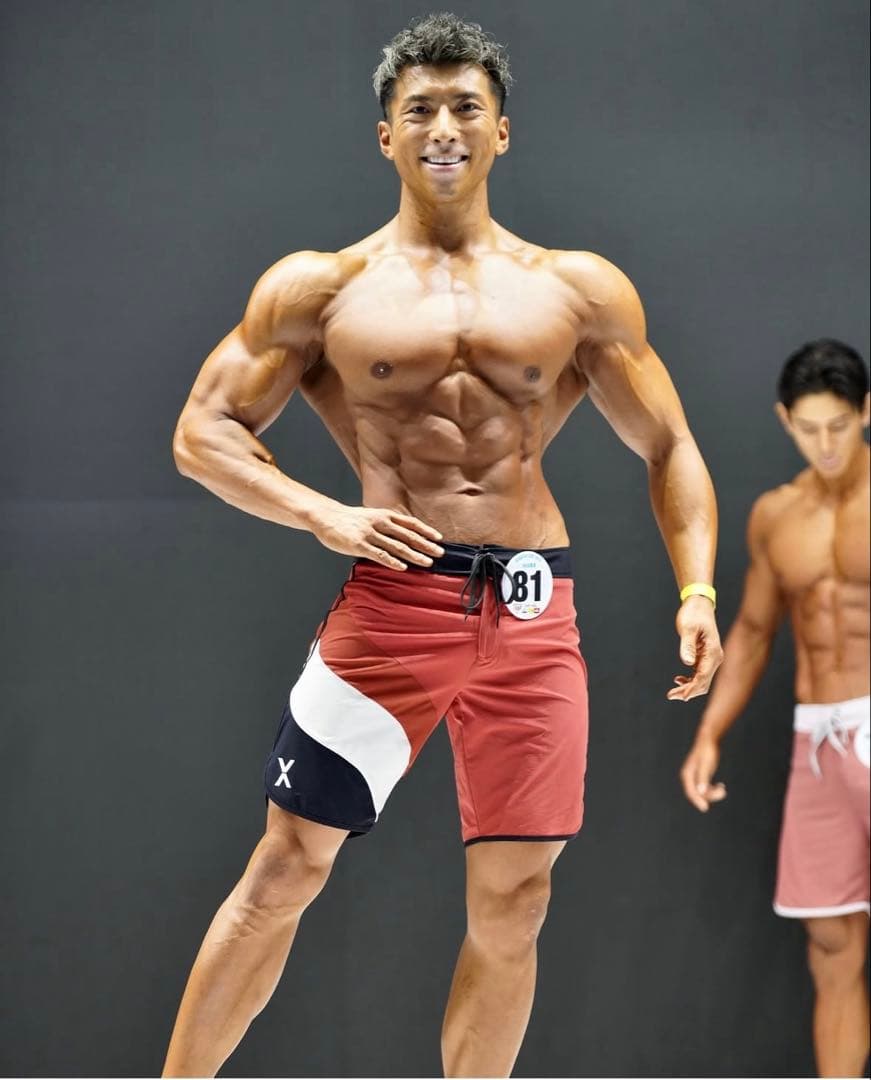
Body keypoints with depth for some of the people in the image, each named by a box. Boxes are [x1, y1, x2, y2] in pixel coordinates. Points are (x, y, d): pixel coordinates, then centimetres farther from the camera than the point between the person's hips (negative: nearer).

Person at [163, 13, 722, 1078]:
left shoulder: (581, 290, 11)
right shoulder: (318, 286, 7)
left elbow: (668, 446, 14)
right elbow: (203, 429, 5)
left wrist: (697, 590, -1)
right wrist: (325, 516, -10)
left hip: (534, 617, 2)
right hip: (388, 601, -2)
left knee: (512, 905, 4)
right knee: (284, 872, -1)